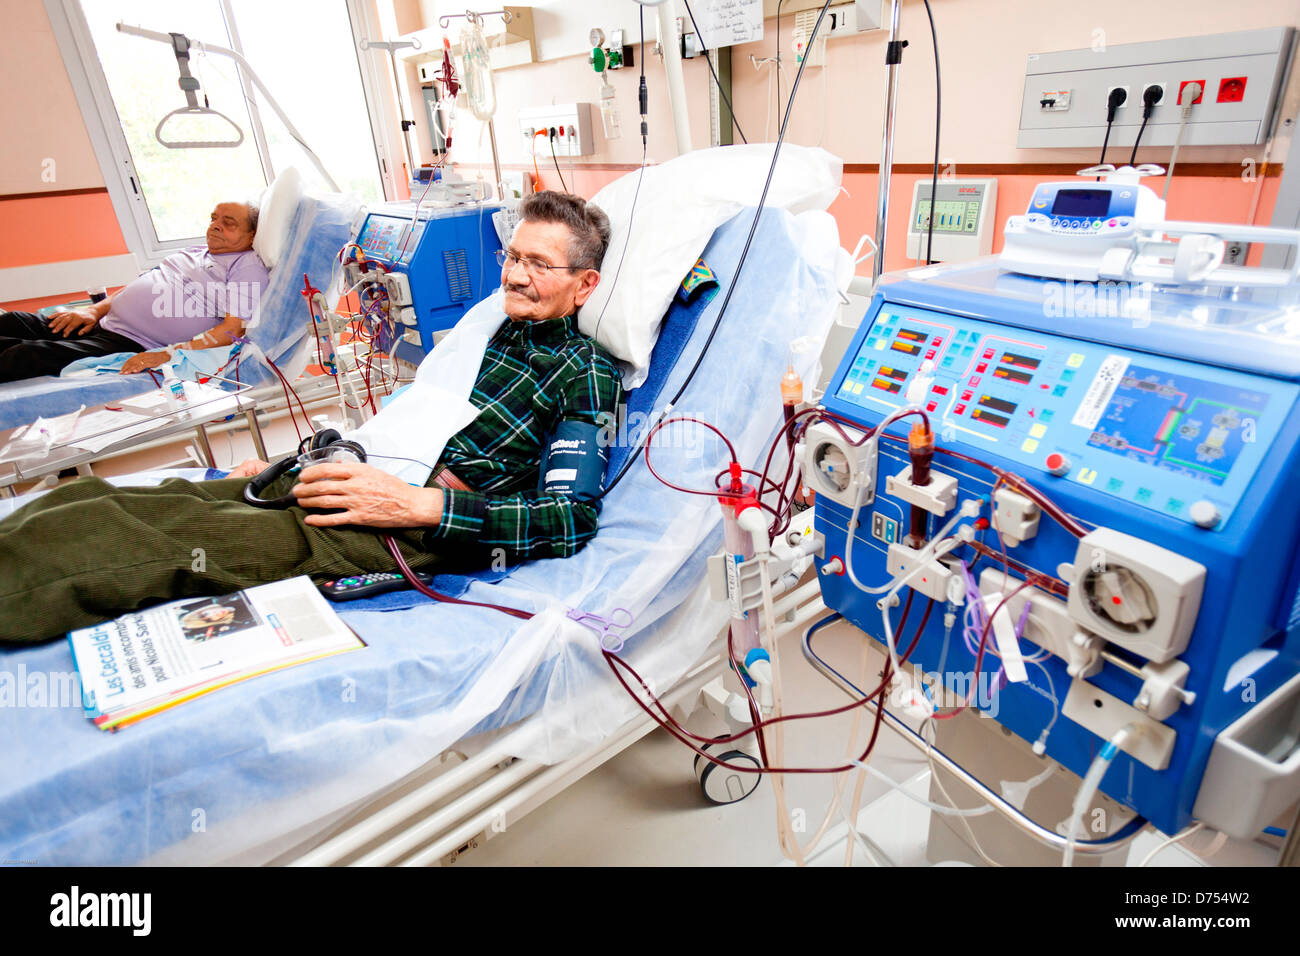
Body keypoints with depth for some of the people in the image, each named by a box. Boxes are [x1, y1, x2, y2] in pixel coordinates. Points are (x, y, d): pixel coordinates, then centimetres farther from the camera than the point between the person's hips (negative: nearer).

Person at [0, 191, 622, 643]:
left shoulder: (586, 377, -4)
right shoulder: (485, 331, 20)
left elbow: (572, 522, -16)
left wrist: (417, 505, -24)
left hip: (422, 532, -8)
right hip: (370, 479, 8)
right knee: (89, 499, -2)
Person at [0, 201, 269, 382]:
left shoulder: (249, 268, -4)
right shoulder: (191, 252, 23)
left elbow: (235, 328, -18)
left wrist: (169, 354, -27)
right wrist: (95, 309, 11)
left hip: (132, 346, -9)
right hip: (102, 325, 9)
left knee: (27, 355, -24)